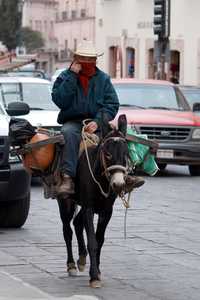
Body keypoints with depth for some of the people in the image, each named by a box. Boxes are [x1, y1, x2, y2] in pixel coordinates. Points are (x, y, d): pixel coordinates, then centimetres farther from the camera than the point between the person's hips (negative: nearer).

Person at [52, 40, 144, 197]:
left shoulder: (103, 79, 12)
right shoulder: (65, 77, 8)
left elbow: (112, 104, 2)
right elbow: (59, 101, -9)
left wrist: (98, 122, -15)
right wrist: (72, 76, -11)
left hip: (96, 122, 2)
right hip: (72, 121, -2)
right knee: (69, 133, -37)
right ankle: (67, 178, -48)